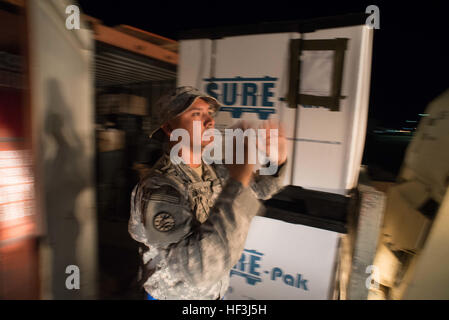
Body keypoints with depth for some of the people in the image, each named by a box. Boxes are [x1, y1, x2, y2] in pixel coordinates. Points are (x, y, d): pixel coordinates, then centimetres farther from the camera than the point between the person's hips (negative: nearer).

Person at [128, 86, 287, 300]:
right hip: (175, 294, -6)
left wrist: (278, 161, -17)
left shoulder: (213, 170, -9)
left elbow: (259, 188, 3)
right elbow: (199, 269, -42)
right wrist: (237, 182, -45)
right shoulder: (156, 190, -32)